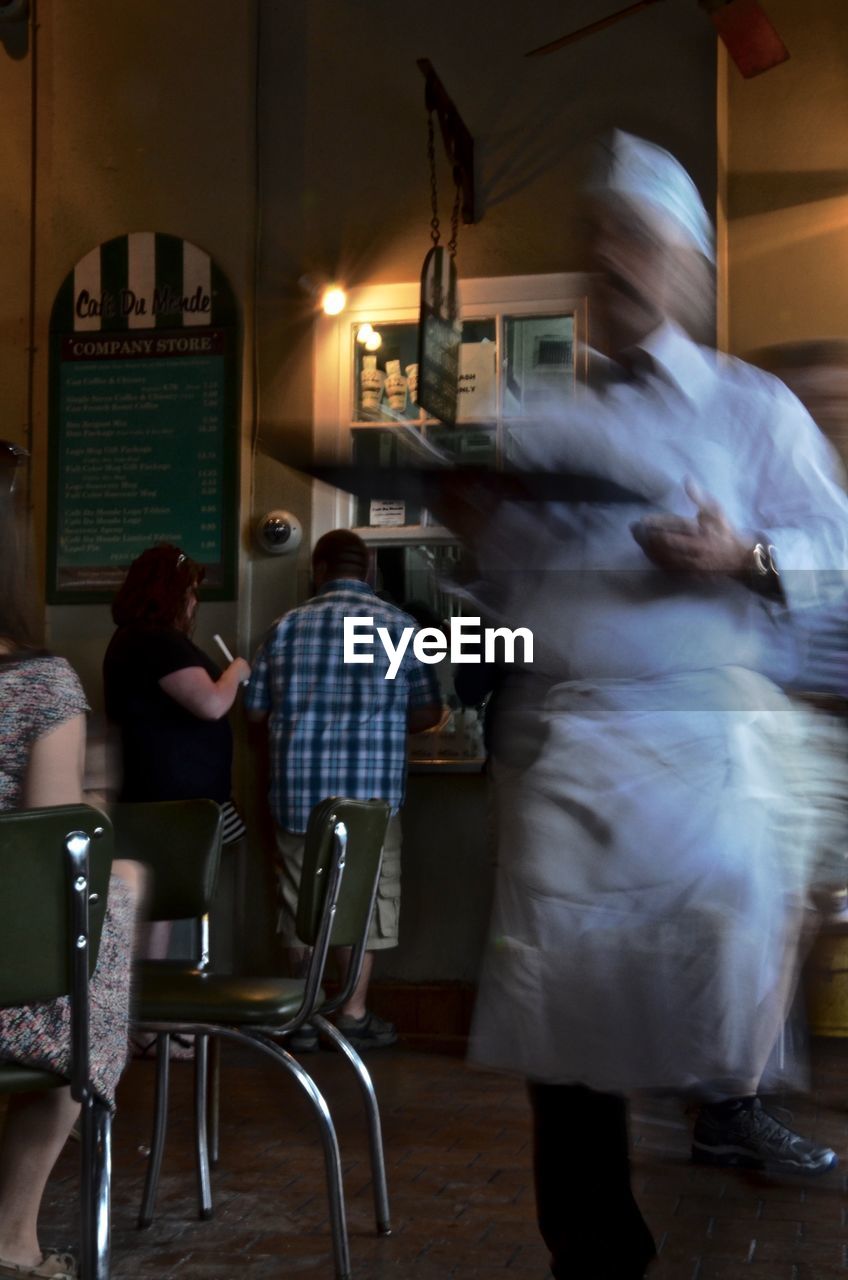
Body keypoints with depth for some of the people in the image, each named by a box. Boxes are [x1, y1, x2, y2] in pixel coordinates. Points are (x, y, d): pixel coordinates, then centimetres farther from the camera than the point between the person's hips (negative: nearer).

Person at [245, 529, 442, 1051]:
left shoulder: (287, 626, 4)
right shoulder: (399, 627, 0)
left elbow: (256, 709, 8)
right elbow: (428, 713, 2)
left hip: (298, 788, 2)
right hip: (370, 788, -2)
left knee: (302, 898, 12)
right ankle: (355, 1014, 12)